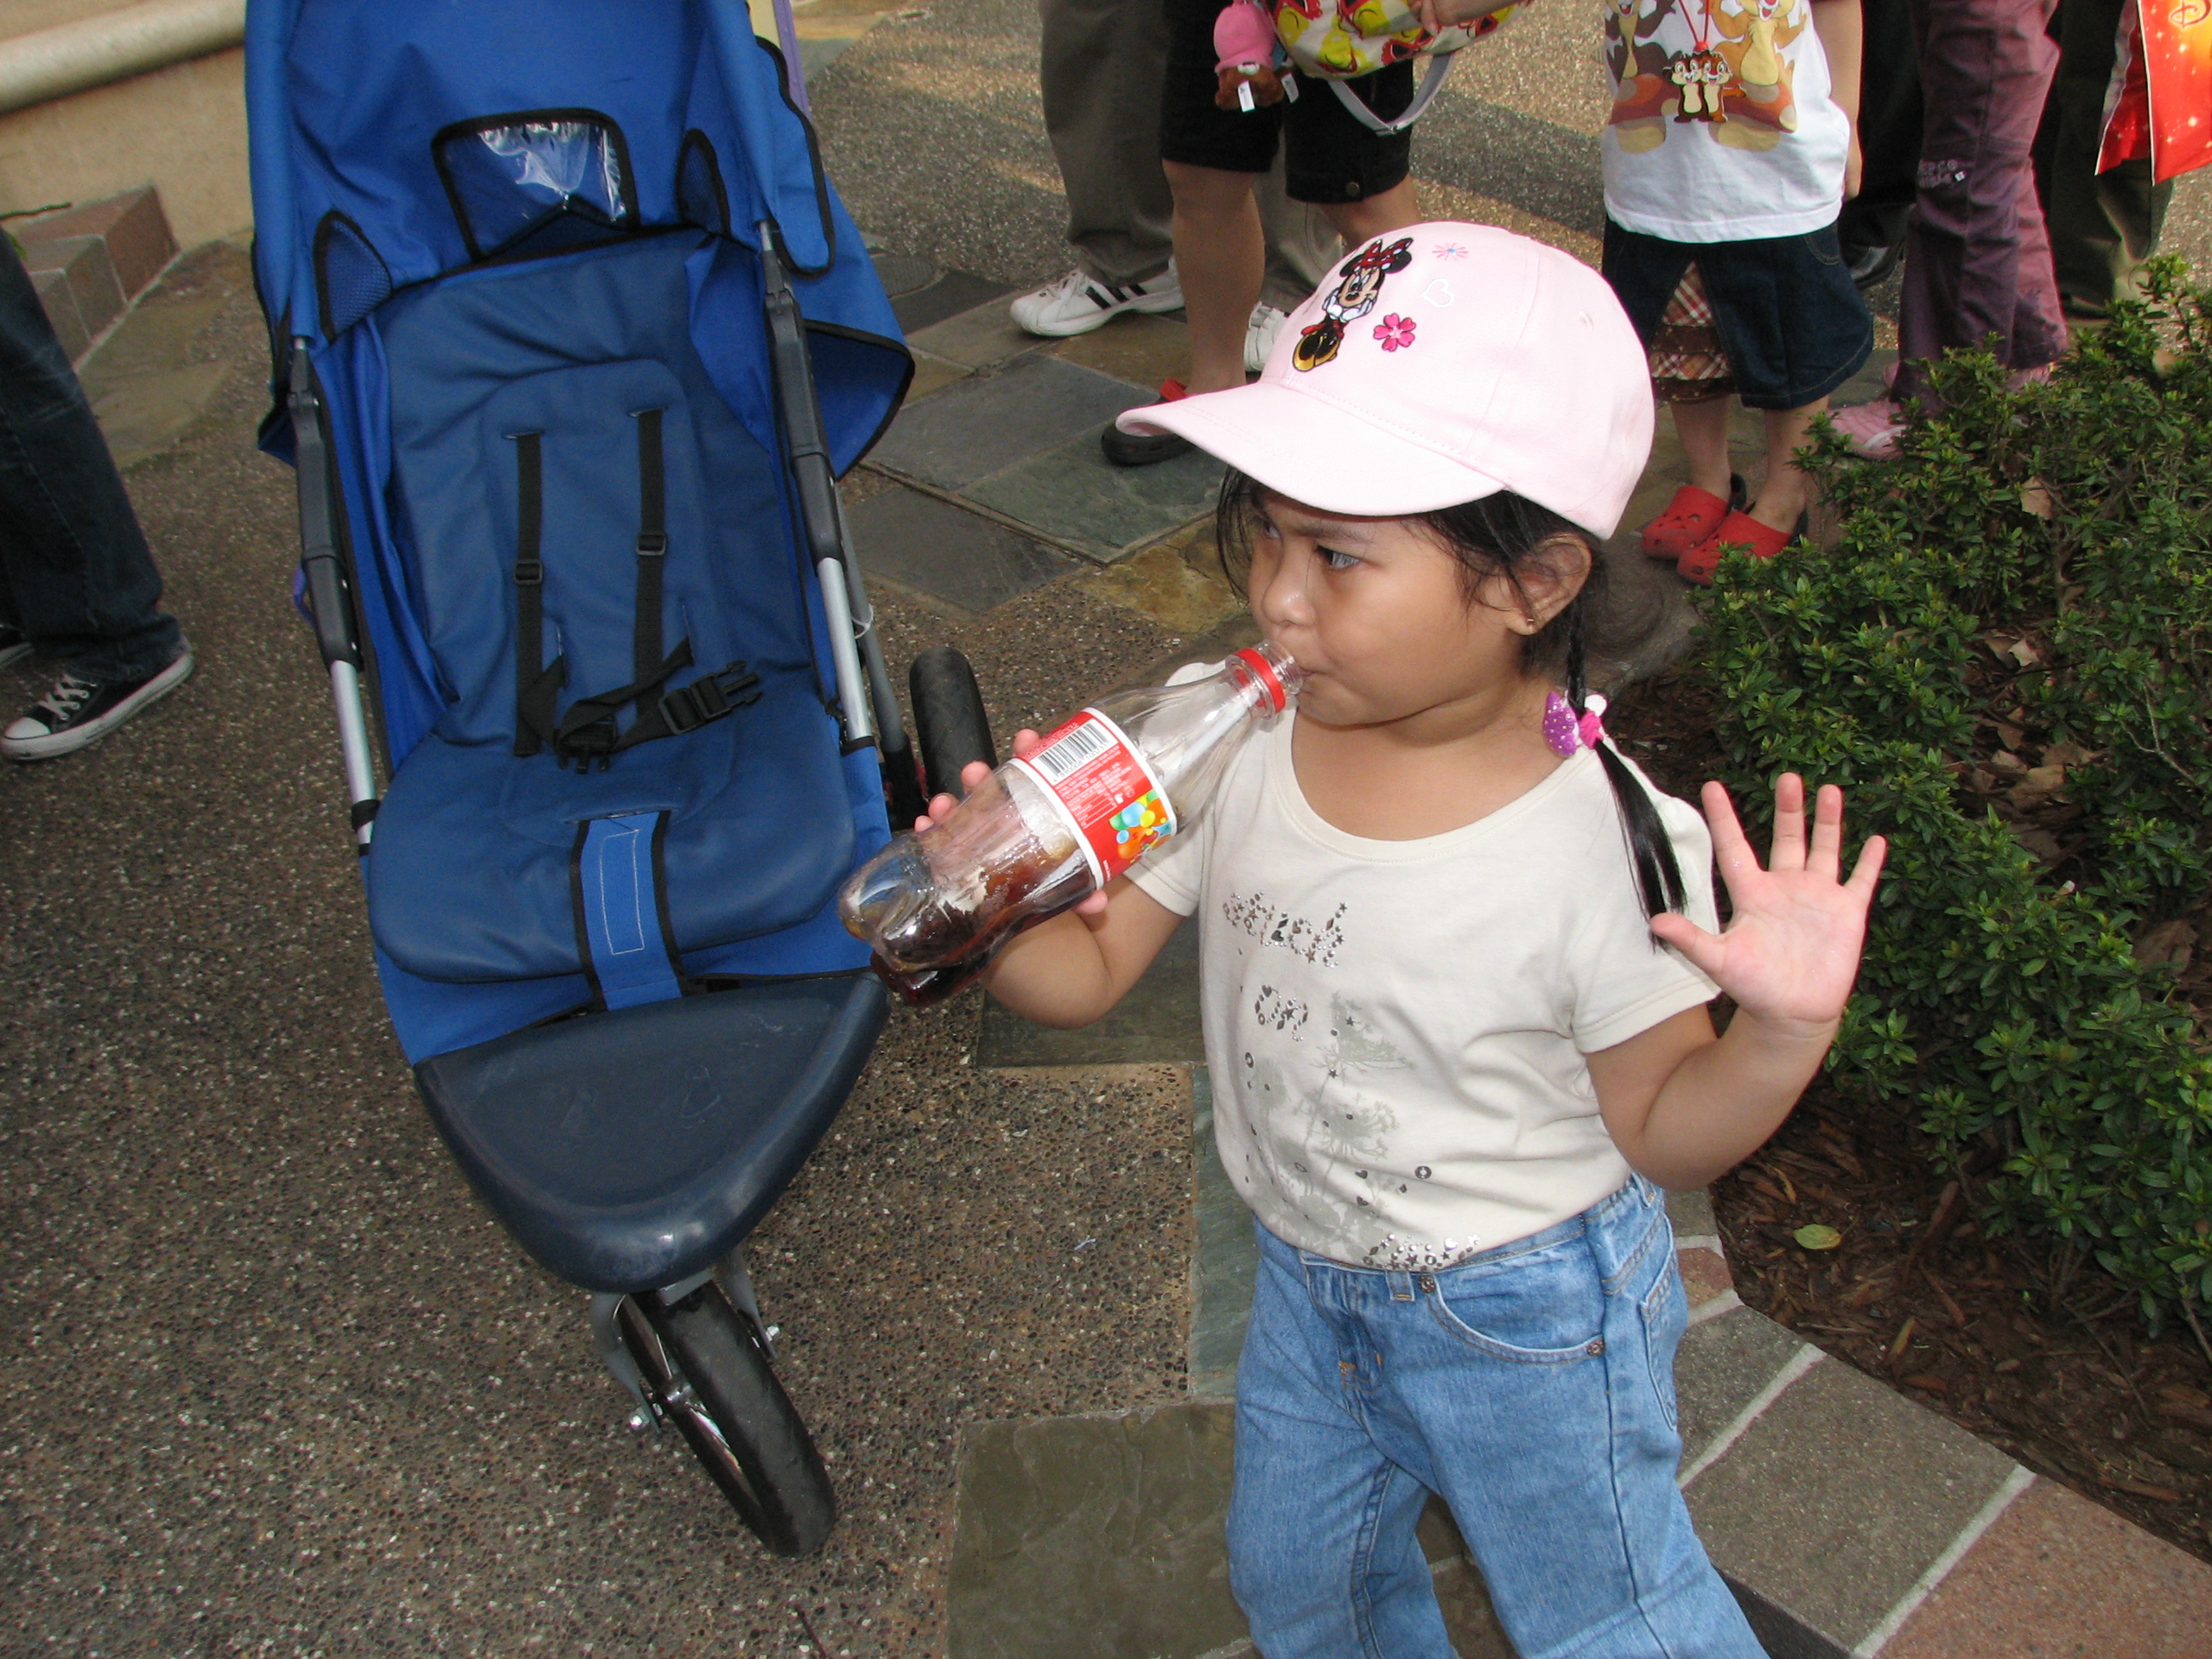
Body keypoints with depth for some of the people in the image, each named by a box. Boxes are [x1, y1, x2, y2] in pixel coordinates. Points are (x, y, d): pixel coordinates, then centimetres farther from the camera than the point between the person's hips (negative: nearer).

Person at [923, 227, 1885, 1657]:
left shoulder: (1602, 841, -29)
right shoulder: (1234, 743, -18)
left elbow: (1661, 1133, -16)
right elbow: (1088, 972, -9)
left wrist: (1784, 1029, -35)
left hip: (1529, 1317, -5)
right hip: (1307, 1281, 5)